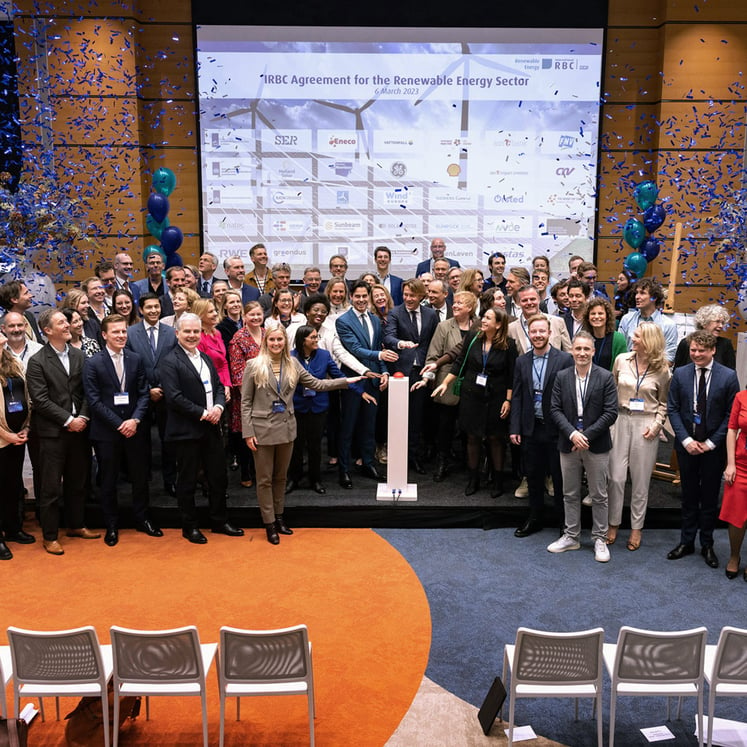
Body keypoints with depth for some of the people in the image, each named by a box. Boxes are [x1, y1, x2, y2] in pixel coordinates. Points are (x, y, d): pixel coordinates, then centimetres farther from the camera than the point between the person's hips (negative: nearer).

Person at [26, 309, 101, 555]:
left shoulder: (79, 356, 7)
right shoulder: (37, 362, -7)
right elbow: (40, 399, -12)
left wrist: (83, 417, -8)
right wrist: (68, 420, -15)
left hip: (79, 428, 5)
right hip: (53, 432, -5)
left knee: (78, 482, 15)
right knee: (50, 487, 3)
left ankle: (76, 525, 31)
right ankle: (50, 536, 14)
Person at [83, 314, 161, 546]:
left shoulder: (136, 360, 5)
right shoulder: (93, 364, -5)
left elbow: (143, 394, 4)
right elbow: (94, 400, -9)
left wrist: (135, 420, -11)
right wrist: (119, 424, -14)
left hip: (134, 429, 3)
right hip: (106, 432, -3)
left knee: (140, 477, 11)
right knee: (108, 481, 8)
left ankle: (142, 519, 27)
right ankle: (111, 526, 22)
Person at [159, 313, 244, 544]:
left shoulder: (206, 358, 14)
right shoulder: (170, 362, -10)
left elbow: (218, 386, 14)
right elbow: (174, 397, -18)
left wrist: (218, 407, -7)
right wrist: (203, 413, -17)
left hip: (211, 428, 7)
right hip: (186, 431, -7)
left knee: (218, 477, 13)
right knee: (187, 481, 6)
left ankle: (220, 521, 28)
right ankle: (189, 527, 20)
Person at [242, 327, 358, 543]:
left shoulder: (292, 364, 5)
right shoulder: (254, 366, -6)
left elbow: (315, 384, 9)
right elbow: (246, 401, -5)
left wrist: (346, 381, 4)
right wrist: (248, 432, -10)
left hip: (286, 428, 4)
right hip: (262, 429, -4)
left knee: (281, 476, 15)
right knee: (265, 479, 5)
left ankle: (279, 516, 29)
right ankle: (269, 523, 15)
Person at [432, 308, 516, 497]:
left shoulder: (508, 345, -7)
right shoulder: (473, 337, -1)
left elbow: (511, 375, -5)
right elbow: (460, 363, 7)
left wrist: (508, 400, -8)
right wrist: (445, 383, 3)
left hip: (496, 398, -2)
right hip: (471, 395, 2)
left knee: (496, 438, 5)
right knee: (472, 437, 8)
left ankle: (498, 480, 19)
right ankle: (473, 479, 21)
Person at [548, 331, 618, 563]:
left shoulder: (605, 377, -6)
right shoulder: (561, 377, 2)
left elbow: (611, 413, -9)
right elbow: (555, 409, -1)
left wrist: (586, 435, -15)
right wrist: (572, 434, -15)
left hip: (597, 445, -2)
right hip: (568, 444, 3)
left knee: (599, 496, 7)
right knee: (570, 494, 13)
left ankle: (600, 539, 20)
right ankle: (571, 537, 25)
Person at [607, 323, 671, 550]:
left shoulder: (662, 370, -2)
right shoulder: (622, 360, 1)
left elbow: (664, 402, 6)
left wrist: (658, 423, -7)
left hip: (646, 425, -1)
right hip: (621, 420, 1)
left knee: (641, 479, 7)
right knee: (616, 477, 1)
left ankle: (636, 527, 21)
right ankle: (613, 524, 18)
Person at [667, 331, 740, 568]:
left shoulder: (728, 377, -7)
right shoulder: (680, 374, -2)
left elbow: (731, 415, -6)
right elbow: (672, 409, 0)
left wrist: (711, 442, -11)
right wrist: (686, 439, -9)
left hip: (713, 448, -1)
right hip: (687, 446, 2)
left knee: (710, 497, 10)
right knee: (689, 495, 12)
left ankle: (707, 545, 24)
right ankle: (686, 542, 24)